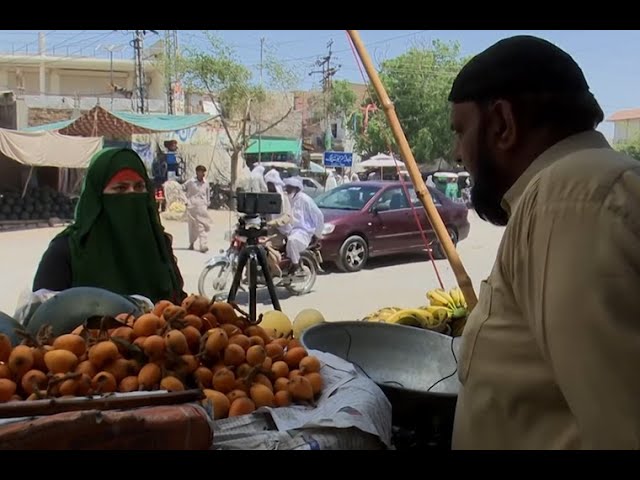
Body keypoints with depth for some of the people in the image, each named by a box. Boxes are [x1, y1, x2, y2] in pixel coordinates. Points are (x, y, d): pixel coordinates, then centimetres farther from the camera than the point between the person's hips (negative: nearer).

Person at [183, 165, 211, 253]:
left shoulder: (206, 183, 6)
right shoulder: (190, 182, -3)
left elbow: (208, 194, 15)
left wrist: (207, 205, 15)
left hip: (202, 207, 1)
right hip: (192, 207, -1)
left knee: (202, 226, -9)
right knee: (192, 226, 8)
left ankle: (203, 246, -14)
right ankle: (191, 243, 25)